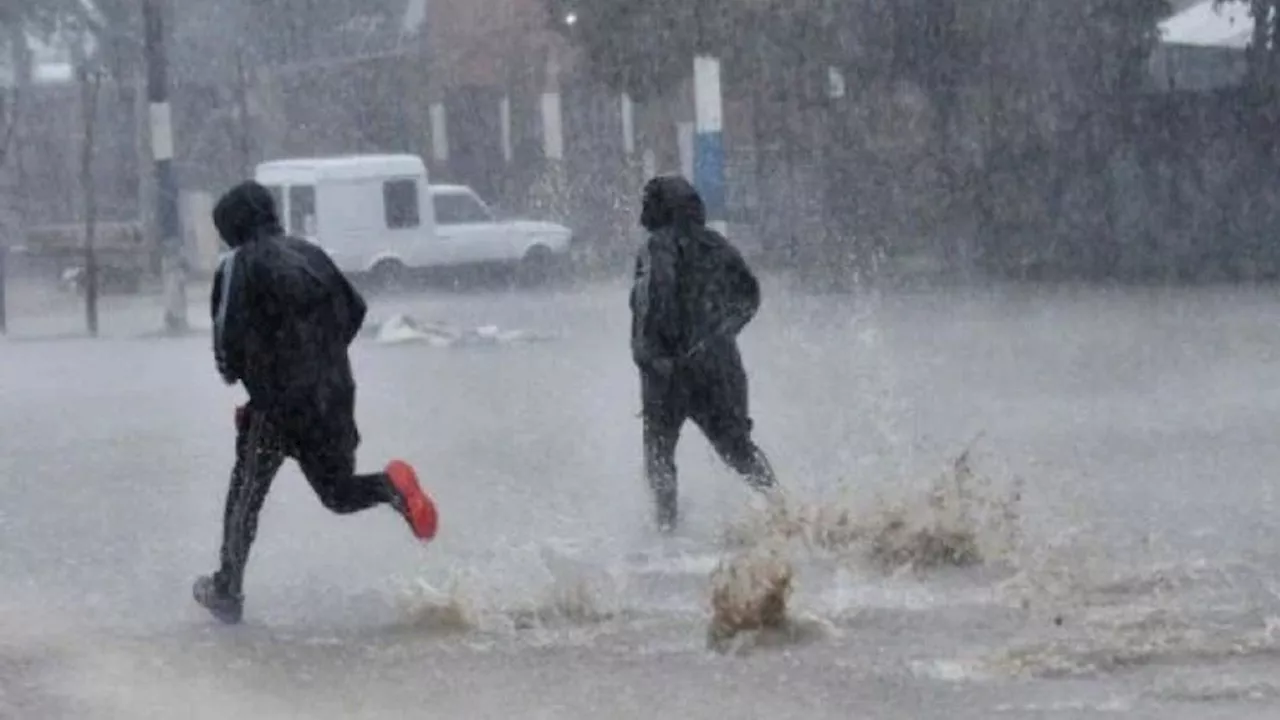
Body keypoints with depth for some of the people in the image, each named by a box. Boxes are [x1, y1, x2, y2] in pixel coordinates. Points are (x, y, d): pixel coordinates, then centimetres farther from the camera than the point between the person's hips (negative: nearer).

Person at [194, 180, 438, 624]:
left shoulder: (239, 266, -7)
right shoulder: (311, 255, 12)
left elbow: (228, 334, -13)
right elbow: (355, 310, 14)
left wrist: (231, 371, 7)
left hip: (277, 402, -5)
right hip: (335, 398, 5)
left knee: (245, 497, 9)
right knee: (338, 492, 16)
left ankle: (227, 592, 12)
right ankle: (393, 485, -15)